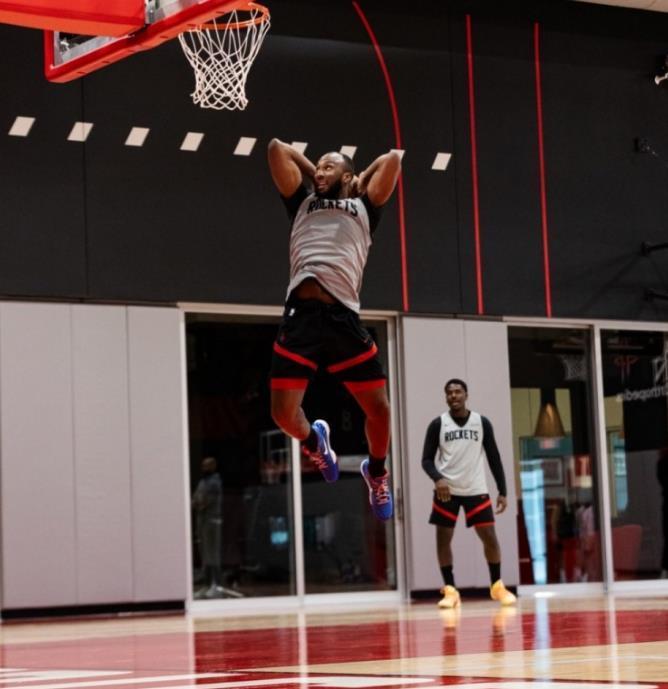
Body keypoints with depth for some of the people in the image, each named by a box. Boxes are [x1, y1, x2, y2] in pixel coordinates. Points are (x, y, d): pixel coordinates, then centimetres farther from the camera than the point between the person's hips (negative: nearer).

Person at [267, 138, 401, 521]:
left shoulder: (363, 208, 23)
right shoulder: (303, 203, 25)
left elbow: (393, 159, 19)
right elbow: (277, 148, 24)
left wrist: (359, 180, 31)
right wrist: (311, 169, 32)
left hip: (343, 315, -1)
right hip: (302, 312, 1)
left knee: (379, 408, 0)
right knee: (284, 412, -6)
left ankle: (376, 471, 28)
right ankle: (315, 442, 29)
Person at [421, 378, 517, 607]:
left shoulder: (482, 423, 2)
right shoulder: (438, 424, -1)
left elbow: (494, 458, 6)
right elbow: (427, 459, -2)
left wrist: (502, 491, 0)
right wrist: (437, 479, -23)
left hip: (476, 489, 0)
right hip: (447, 490, 0)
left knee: (489, 537, -3)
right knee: (443, 538, -1)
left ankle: (497, 586, 12)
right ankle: (450, 590, 6)